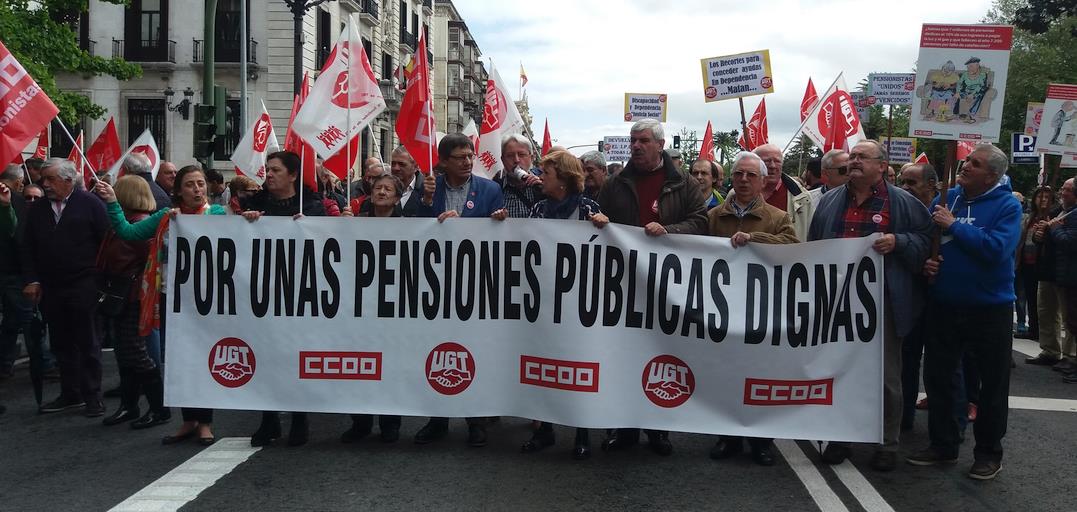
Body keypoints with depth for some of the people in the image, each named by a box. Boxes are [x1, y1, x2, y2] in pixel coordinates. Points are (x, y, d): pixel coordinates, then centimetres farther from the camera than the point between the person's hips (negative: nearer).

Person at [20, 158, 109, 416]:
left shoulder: (90, 204, -5)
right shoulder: (37, 209, 10)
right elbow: (28, 248, 12)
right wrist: (32, 279, 4)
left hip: (83, 286, -5)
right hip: (51, 287, 5)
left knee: (87, 343, 1)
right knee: (61, 344, 11)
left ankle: (92, 396, 8)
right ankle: (70, 393, 22)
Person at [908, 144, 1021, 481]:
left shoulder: (1007, 206, -10)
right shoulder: (946, 198, 4)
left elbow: (996, 248, -25)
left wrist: (953, 226, -20)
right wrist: (924, 261, -10)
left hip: (990, 309, -4)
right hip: (944, 306, 5)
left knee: (992, 383, 8)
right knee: (937, 377, 11)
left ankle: (989, 453, 23)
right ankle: (943, 445, 26)